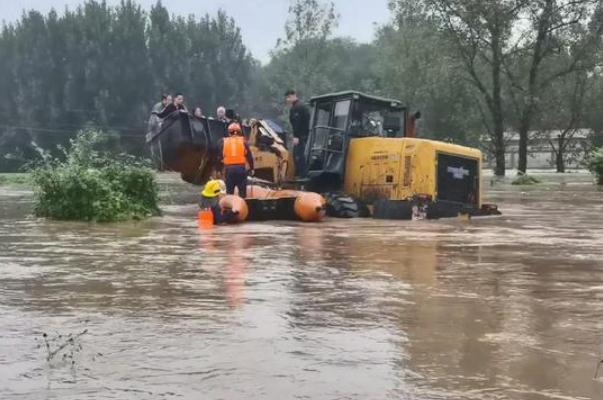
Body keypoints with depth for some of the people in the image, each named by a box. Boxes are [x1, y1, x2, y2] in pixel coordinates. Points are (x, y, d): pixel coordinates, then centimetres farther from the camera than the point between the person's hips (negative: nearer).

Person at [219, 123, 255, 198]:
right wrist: (251, 168, 14)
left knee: (229, 192, 9)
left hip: (229, 168, 1)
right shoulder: (243, 141, 5)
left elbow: (220, 156, 8)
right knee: (242, 192, 6)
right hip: (241, 168, -1)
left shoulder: (224, 142, 7)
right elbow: (249, 156, 4)